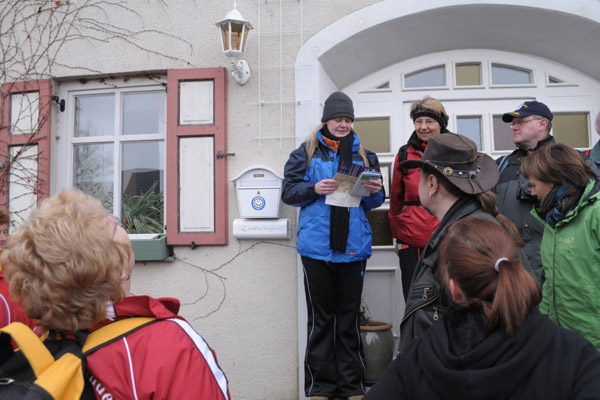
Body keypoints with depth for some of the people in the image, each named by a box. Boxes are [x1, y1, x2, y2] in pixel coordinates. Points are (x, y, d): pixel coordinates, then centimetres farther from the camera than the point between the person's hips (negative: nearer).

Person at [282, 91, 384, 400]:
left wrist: (375, 192, -6)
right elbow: (288, 191, 1)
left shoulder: (363, 155, 14)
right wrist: (315, 189, -15)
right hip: (317, 246, -2)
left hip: (353, 246, 2)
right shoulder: (306, 152, 6)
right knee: (320, 317, 4)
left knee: (349, 317, 8)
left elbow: (371, 204, 16)